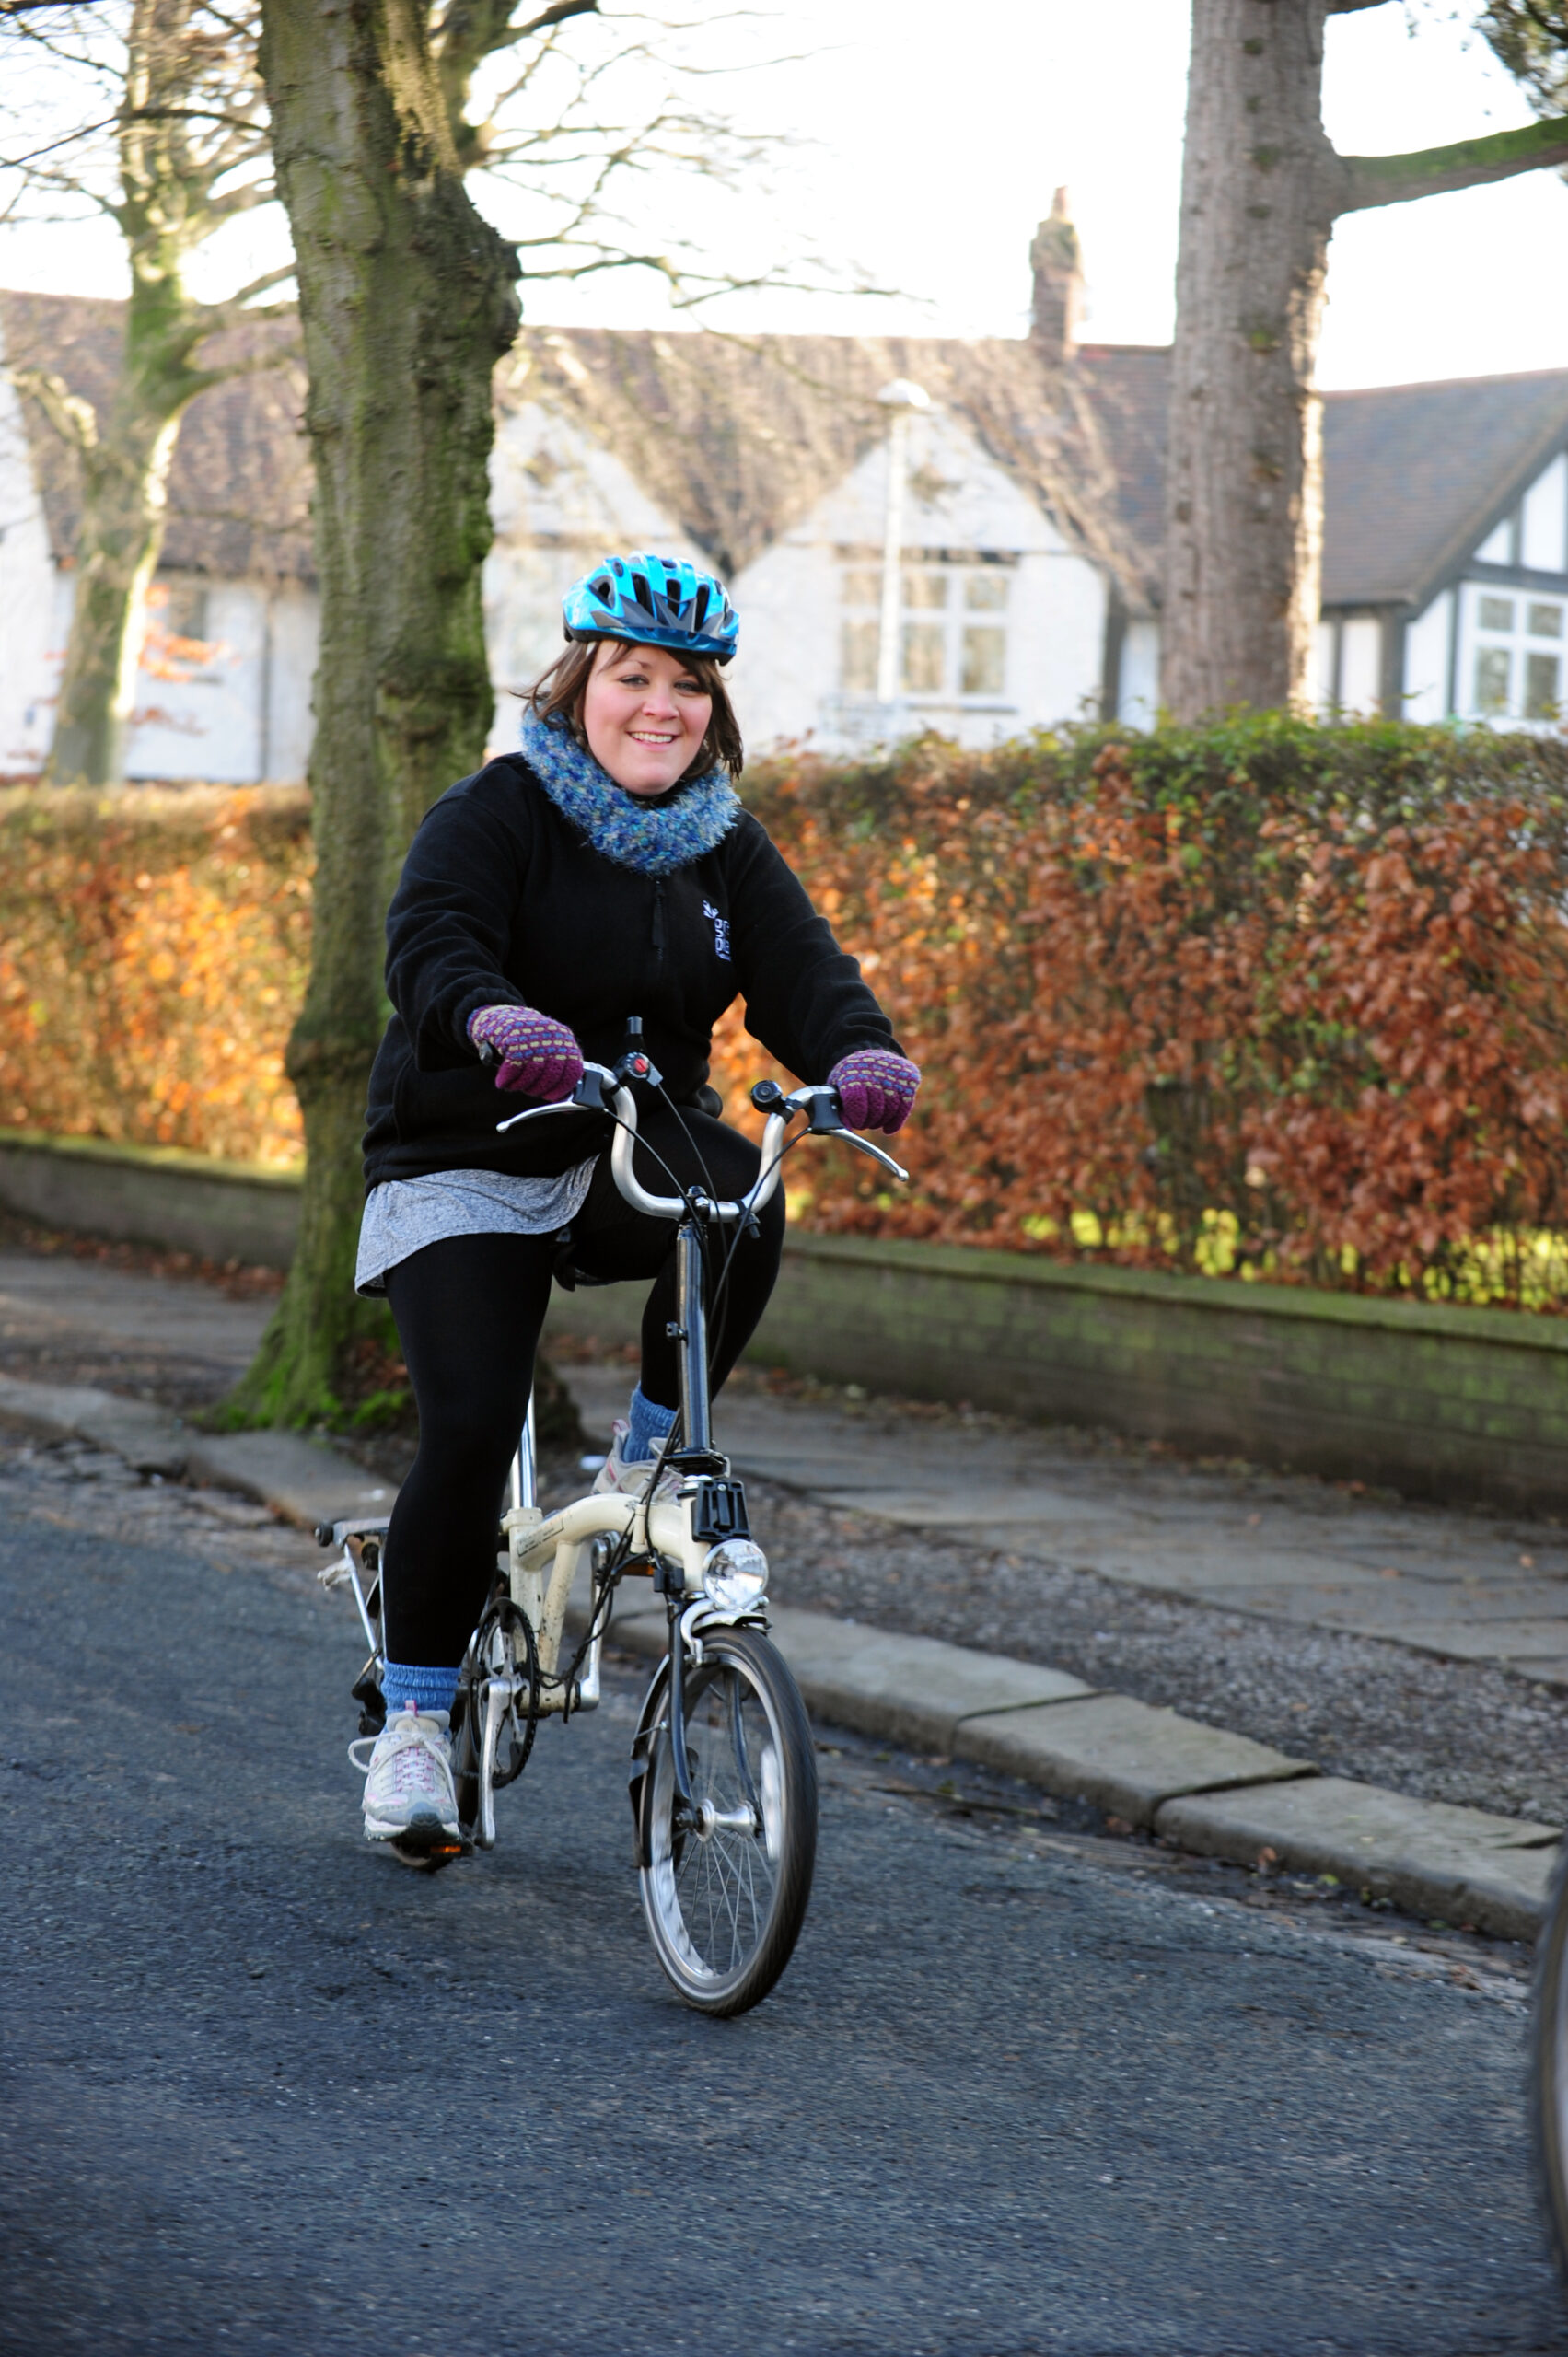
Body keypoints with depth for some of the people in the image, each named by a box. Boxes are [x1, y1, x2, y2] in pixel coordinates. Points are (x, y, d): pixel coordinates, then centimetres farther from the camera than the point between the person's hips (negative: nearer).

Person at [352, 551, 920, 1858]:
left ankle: (648, 1455, -6)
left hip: (630, 1159, 4)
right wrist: (495, 1021, -49)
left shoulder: (726, 845, 6)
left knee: (741, 1199, -29)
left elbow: (798, 962, -7)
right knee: (470, 1430, -16)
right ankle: (416, 1719, 0)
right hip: (469, 1168, -4)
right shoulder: (494, 813, -9)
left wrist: (861, 1048, -31)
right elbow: (432, 941, -25)